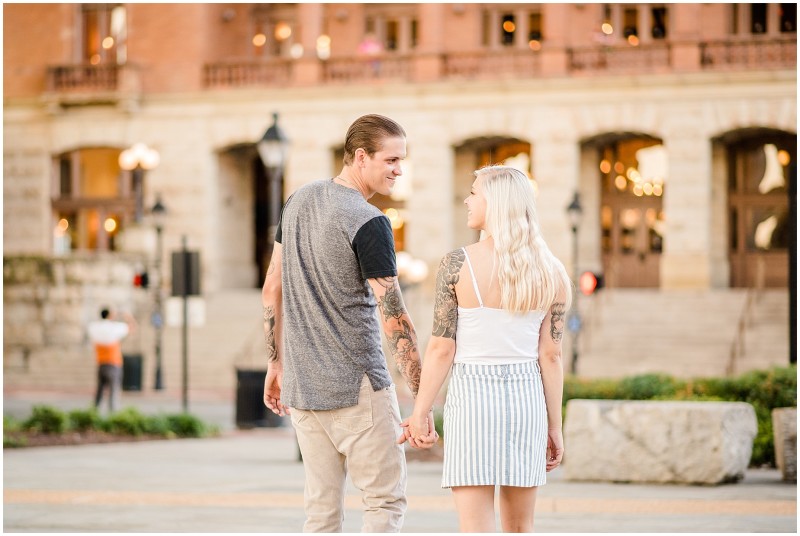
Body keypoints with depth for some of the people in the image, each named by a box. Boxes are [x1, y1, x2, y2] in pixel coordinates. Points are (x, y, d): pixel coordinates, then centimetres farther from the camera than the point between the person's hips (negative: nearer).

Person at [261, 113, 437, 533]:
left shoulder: (298, 202, 8)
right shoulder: (369, 223, -15)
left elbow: (272, 290, 14)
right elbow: (395, 321, -16)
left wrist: (276, 363, 22)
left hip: (301, 387, 7)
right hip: (357, 387, -7)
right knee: (385, 500, 1)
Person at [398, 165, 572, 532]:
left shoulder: (457, 264, -10)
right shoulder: (549, 272, 0)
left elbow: (442, 348, -9)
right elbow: (550, 355, 0)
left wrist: (419, 414, -1)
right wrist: (555, 427, 6)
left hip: (470, 397, -4)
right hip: (525, 398, 4)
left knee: (475, 530, -3)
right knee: (520, 529, 16)